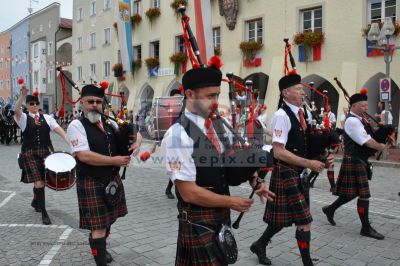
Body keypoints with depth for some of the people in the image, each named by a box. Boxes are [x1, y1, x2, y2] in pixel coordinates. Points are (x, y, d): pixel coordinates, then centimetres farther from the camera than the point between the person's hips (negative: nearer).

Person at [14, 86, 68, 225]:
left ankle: (35, 201, 44)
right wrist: (23, 94, -33)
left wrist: (68, 140, -22)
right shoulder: (23, 118, 1)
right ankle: (44, 213, -1)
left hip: (46, 152, 3)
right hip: (30, 154, -3)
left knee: (41, 180, 15)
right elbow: (16, 110, -20)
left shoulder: (46, 118, 7)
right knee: (39, 182, -10)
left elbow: (58, 128, -5)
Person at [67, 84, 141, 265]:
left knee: (107, 220, 21)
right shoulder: (77, 125, -12)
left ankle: (101, 248, 45)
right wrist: (114, 160, -20)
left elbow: (134, 133, 14)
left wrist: (136, 143, -9)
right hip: (92, 183, -6)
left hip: (112, 180, 7)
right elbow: (84, 156, -23)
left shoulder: (108, 122, 6)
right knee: (98, 226, -3)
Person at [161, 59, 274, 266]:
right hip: (197, 222, -7)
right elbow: (189, 193, -24)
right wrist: (231, 202, -15)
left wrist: (253, 181, -4)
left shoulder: (218, 125, 2)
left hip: (222, 216, 8)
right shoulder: (177, 135, -22)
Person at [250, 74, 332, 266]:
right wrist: (309, 163, -22)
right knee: (304, 221, -3)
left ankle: (259, 245, 36)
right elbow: (278, 152, -22)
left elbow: (310, 144, 19)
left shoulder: (304, 114, 11)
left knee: (284, 218, 17)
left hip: (300, 173, 9)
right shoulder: (281, 116, -16)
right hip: (286, 173, -9)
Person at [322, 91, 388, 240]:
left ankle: (330, 209, 30)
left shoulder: (360, 120, 15)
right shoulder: (352, 121, -17)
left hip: (360, 161, 10)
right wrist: (381, 147, -5)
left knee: (353, 192, 16)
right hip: (354, 161, -10)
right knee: (363, 194, -3)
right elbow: (366, 141, -20)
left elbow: (369, 135, 16)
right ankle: (366, 228, 9)